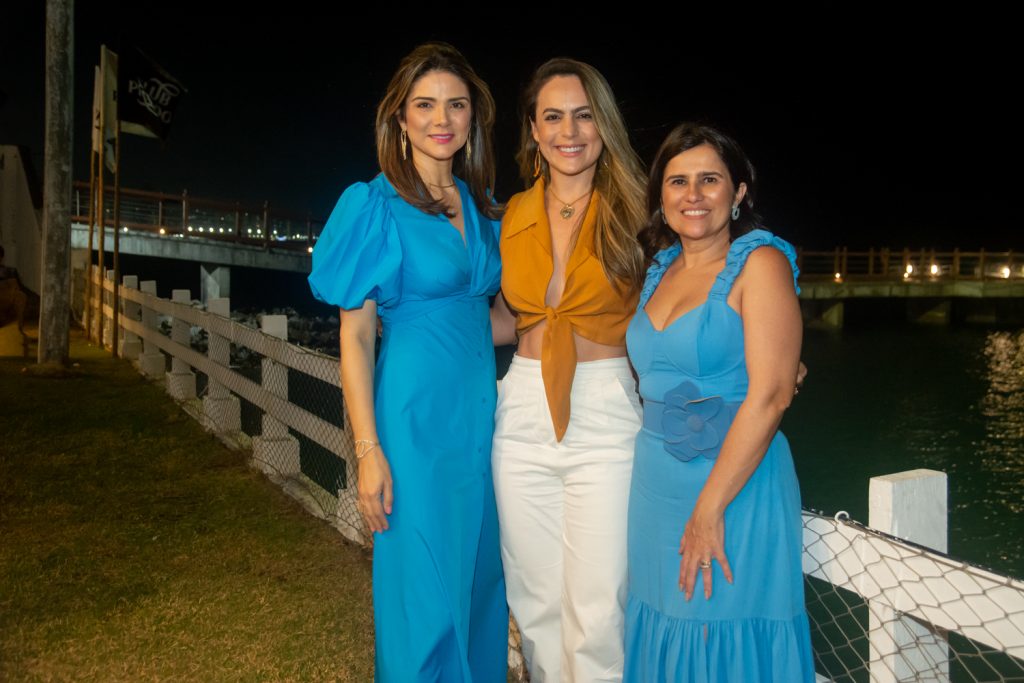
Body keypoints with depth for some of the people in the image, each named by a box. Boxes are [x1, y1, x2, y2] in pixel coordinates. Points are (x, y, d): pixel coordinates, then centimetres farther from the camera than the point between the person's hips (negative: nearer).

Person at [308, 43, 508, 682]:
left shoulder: (482, 206, 10)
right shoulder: (375, 205, -7)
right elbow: (355, 335, -9)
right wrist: (369, 451, -14)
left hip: (480, 409, 6)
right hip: (414, 414, -6)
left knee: (479, 576, 17)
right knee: (424, 593, 3)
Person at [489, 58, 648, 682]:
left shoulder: (631, 211, -2)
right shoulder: (512, 215, 8)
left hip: (606, 416, -3)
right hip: (523, 414, 4)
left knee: (598, 608, 0)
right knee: (537, 601, 14)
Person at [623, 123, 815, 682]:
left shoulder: (759, 262, -9)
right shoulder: (661, 270, 11)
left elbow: (770, 395, -18)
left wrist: (709, 510, -20)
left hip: (735, 484, -6)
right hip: (657, 485, 6)